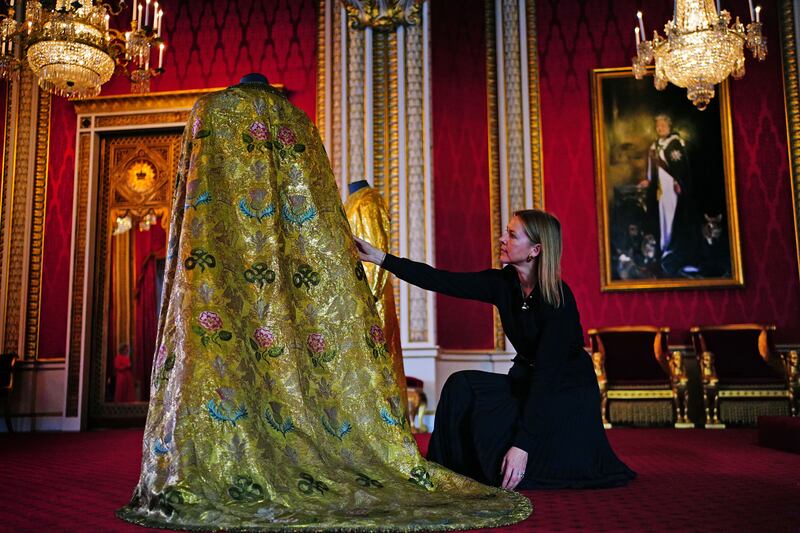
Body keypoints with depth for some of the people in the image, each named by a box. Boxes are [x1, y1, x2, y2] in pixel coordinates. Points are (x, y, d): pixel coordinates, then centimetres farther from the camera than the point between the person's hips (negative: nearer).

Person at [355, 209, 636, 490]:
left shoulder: (558, 298, -25)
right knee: (463, 387, -17)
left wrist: (523, 443, -33)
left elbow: (547, 373, -30)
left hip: (568, 392, -6)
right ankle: (453, 473, -3)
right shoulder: (502, 283, -7)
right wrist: (382, 258, -17)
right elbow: (442, 281, -11)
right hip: (527, 381, 6)